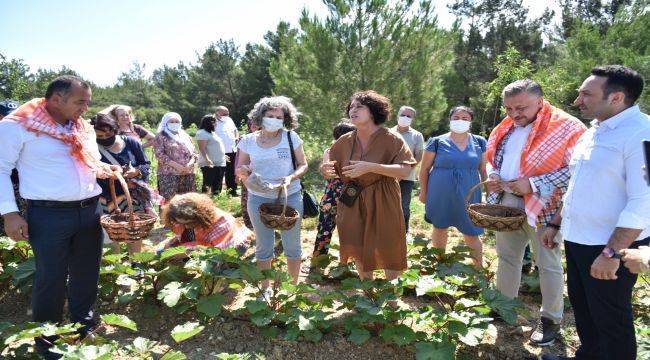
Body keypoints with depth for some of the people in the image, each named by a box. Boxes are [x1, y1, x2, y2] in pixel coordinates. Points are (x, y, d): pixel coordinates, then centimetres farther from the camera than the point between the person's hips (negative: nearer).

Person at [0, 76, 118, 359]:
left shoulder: (83, 129, 11)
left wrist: (103, 169, 0)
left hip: (90, 210, 6)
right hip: (49, 215, -6)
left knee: (86, 272, 15)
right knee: (51, 278, 3)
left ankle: (84, 327, 34)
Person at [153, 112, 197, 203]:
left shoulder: (185, 135, 20)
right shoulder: (161, 136, 5)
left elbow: (193, 152, 16)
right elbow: (159, 154, -7)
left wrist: (190, 163, -6)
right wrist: (176, 165, -16)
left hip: (188, 173, 5)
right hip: (169, 173, -4)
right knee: (169, 200, -10)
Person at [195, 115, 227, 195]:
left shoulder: (211, 133, 20)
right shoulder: (202, 133, -9)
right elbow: (202, 148, -19)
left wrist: (224, 156, 28)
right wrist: (207, 159, -29)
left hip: (219, 164, 10)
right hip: (210, 165, -10)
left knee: (217, 185, 12)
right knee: (207, 184, -10)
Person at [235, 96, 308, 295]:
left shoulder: (291, 137, -3)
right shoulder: (248, 141, 0)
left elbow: (303, 165, 1)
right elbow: (239, 169, 7)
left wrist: (291, 177, -19)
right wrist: (244, 171, -17)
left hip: (290, 196, -1)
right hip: (259, 199, 1)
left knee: (292, 245, 11)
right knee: (263, 246, 13)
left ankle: (294, 286, 31)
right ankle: (265, 288, 31)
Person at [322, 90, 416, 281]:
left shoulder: (391, 139, -10)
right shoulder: (345, 141, 2)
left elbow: (405, 171, -19)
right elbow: (334, 172, 14)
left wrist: (371, 167, -28)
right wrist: (326, 171, -11)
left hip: (382, 203, -3)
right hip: (352, 203, 4)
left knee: (387, 251, 5)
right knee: (358, 250, 13)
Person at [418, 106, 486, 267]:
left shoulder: (479, 142, 5)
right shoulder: (437, 142, -3)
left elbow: (484, 170, 9)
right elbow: (425, 169, 2)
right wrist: (424, 191, 2)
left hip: (468, 197, 1)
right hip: (441, 196, -1)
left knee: (471, 234, 3)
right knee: (440, 229, 12)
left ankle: (479, 268, 24)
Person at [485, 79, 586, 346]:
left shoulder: (566, 127, -14)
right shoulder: (505, 128, 9)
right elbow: (491, 159, 20)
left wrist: (533, 184, -25)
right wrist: (492, 177, -1)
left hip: (542, 207, -7)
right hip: (505, 204, 7)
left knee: (548, 264, 6)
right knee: (506, 256, 18)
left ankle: (551, 319, 22)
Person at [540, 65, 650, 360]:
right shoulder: (592, 133, 11)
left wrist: (612, 253, -24)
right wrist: (555, 224, 19)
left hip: (611, 247, -8)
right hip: (577, 241, 9)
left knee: (610, 319, 7)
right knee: (582, 307, 21)